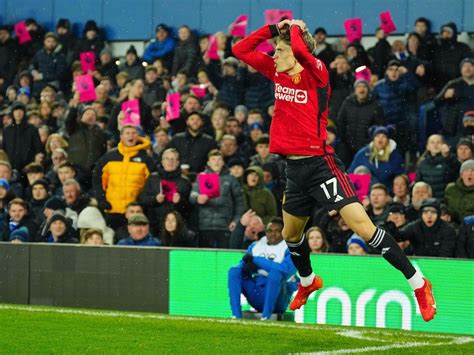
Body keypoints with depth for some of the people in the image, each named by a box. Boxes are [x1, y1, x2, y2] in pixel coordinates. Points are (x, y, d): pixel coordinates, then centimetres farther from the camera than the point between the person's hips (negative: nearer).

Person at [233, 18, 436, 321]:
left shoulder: (317, 74, -12)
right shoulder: (278, 73, 9)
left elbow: (300, 50, -33)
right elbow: (240, 50, 13)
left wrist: (295, 29, -12)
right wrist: (274, 29, 2)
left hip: (320, 163, -8)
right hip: (295, 168, 8)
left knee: (363, 226, -16)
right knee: (291, 234, 22)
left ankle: (418, 283, -11)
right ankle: (308, 282, 51)